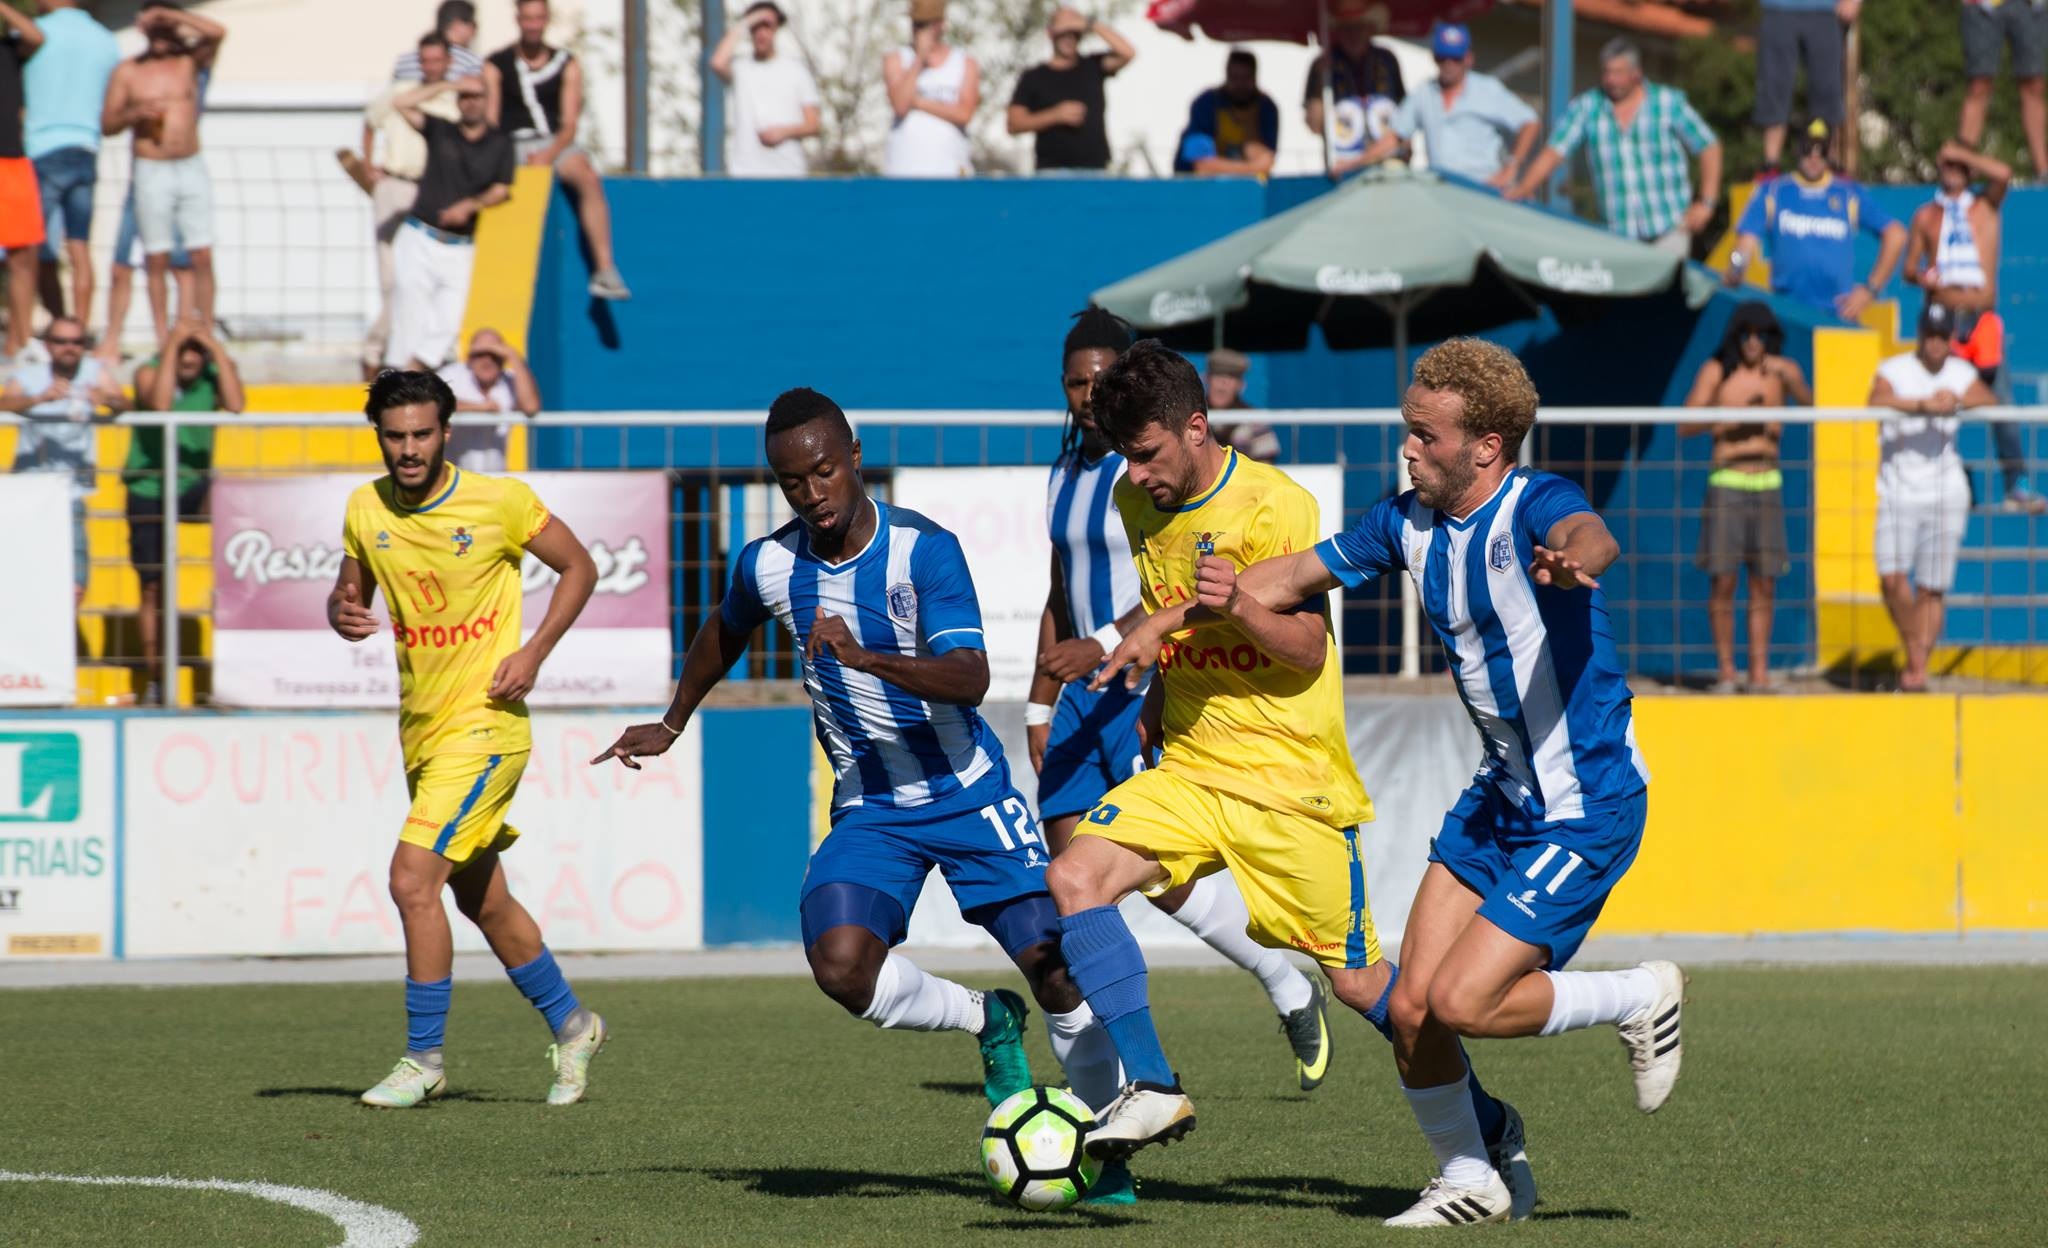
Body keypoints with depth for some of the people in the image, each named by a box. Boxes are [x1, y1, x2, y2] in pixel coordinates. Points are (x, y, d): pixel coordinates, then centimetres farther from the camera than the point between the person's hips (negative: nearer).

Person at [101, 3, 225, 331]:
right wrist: (136, 114, -14)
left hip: (192, 169, 1)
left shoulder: (190, 61, 8)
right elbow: (107, 124, 6)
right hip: (152, 172, -1)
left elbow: (217, 32, -10)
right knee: (157, 260, -2)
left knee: (202, 257, -4)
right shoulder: (128, 72, 5)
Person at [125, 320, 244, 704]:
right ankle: (153, 679, 7)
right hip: (148, 490, -2)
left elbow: (236, 405, -24)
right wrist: (171, 347, -29)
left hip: (192, 488, 2)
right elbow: (160, 404, -31)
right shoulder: (150, 372, -10)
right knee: (152, 586, -2)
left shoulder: (215, 373, -5)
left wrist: (217, 350, -23)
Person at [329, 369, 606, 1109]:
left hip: (484, 722, -6)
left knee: (413, 877, -18)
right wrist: (343, 615, -9)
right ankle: (570, 1025, 36)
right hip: (420, 727, 6)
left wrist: (534, 653, -12)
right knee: (483, 901, 16)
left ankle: (424, 1060, -8)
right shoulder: (366, 510, 2)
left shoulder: (499, 501, -11)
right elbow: (349, 591, 15)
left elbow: (578, 568, 0)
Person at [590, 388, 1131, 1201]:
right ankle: (986, 1022, 7)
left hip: (969, 795, -3)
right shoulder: (767, 566, -5)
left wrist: (867, 658, -42)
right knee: (841, 964, -22)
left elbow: (970, 678, -28)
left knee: (1053, 965, -12)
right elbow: (724, 634, 20)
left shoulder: (923, 548, -18)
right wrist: (672, 724, 29)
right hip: (870, 807, 3)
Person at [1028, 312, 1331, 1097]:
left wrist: (1103, 646, -32)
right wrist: (1040, 705, 19)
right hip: (1086, 697, 8)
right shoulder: (1066, 471, 14)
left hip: (1154, 689, -8)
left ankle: (1291, 989, 12)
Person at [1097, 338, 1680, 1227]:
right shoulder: (1411, 521, 2)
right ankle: (1472, 1181, 23)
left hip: (1587, 806, -8)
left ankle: (1642, 998, 9)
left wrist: (1573, 558, -69)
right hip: (1500, 793, 8)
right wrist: (1171, 618, 8)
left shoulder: (1533, 507, -21)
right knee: (1411, 1007, 2)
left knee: (1461, 1003, -14)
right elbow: (1293, 577, 16)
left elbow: (1588, 536, -45)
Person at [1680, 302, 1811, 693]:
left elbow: (1808, 402, -14)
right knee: (1722, 580, -5)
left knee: (1764, 584, 1)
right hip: (1727, 482, -2)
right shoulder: (1716, 371, 0)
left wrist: (1789, 378, -30)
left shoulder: (1782, 370, 5)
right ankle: (1726, 668, 4)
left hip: (1768, 484, 2)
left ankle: (1760, 671, 5)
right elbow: (1684, 426, -7)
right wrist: (1729, 417, -18)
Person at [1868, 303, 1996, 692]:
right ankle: (1914, 655, -2)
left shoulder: (1962, 374, 6)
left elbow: (1990, 402, -12)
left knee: (1932, 590, 2)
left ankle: (1918, 670, 9)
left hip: (1947, 495, 2)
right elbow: (1878, 401, -25)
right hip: (1899, 494, -2)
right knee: (1893, 577, -18)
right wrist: (1923, 404, -40)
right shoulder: (1894, 371, -4)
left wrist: (1958, 400, -32)